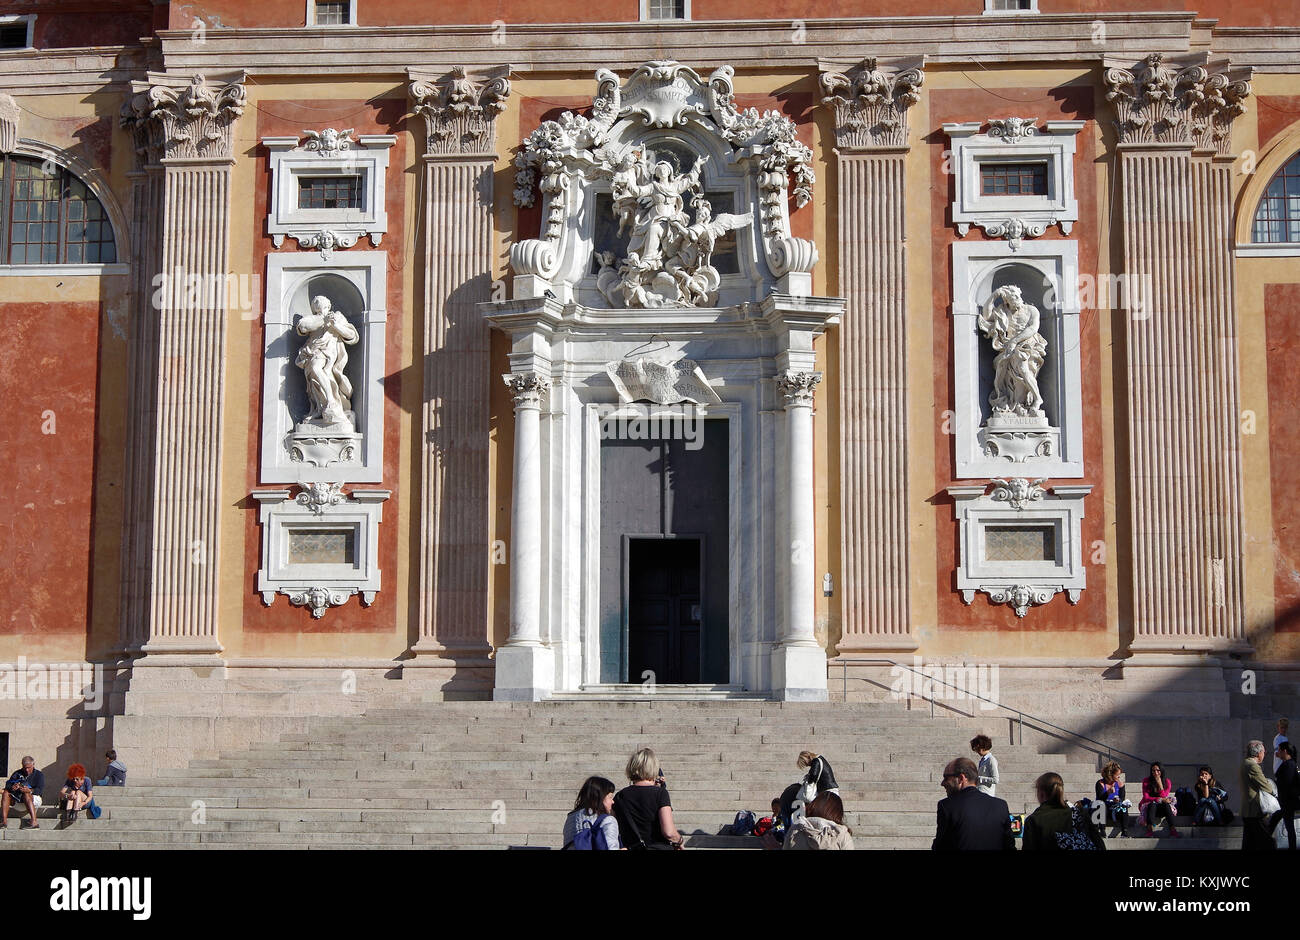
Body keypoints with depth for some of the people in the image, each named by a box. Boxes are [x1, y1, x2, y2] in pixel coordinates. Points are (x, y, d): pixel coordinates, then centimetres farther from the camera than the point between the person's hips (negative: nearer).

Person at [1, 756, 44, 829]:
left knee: (26, 794, -36)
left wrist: (30, 790, -32)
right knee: (6, 792, -21)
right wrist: (12, 787, -26)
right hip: (17, 799, 3)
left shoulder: (39, 775, 3)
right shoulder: (17, 773, 13)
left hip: (33, 798, -3)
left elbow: (40, 790, -12)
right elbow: (8, 785, -1)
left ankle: (34, 822, -50)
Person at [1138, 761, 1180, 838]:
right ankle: (1150, 829, -54)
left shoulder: (1167, 782, -1)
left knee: (1166, 804, -31)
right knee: (1152, 805, -35)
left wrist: (1160, 784, -20)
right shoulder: (1146, 781, -5)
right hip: (1148, 806, -1)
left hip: (1161, 808, 1)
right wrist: (1160, 800, -23)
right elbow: (1146, 798, -11)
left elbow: (1163, 797, -11)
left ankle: (1172, 829, -45)